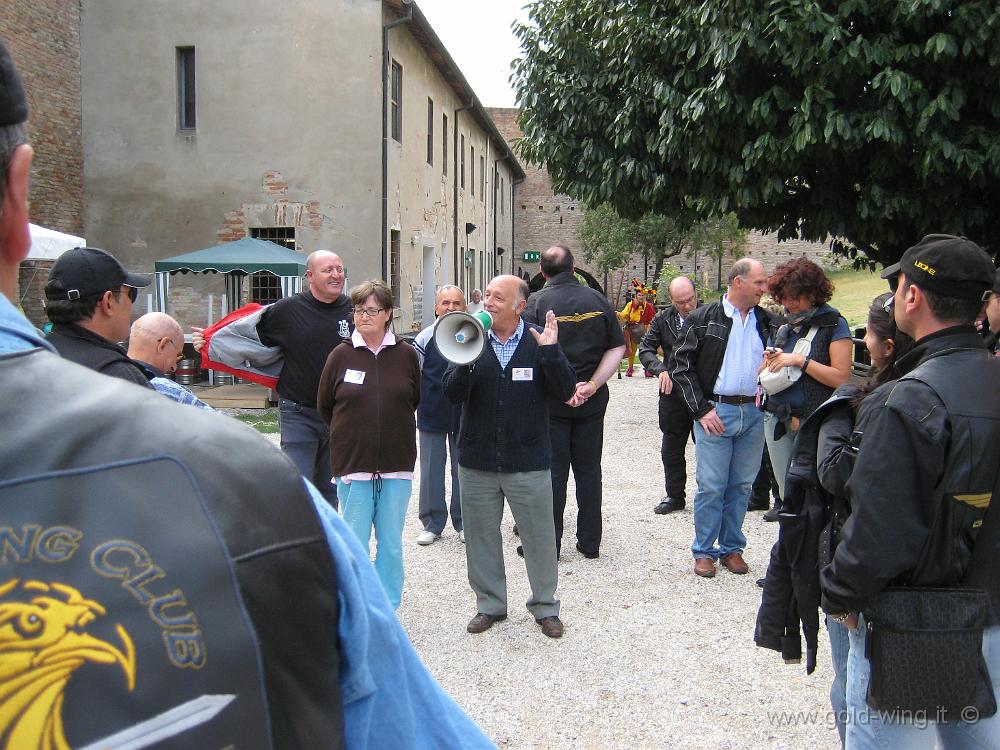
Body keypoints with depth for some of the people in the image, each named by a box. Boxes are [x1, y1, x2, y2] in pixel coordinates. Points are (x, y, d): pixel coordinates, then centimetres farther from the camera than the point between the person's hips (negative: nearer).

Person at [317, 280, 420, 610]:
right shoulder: (341, 355, -1)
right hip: (353, 464, -1)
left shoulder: (406, 354, 1)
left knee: (391, 544, 8)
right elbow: (324, 405, 9)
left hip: (397, 464, 1)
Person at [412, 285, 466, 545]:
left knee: (464, 470, 10)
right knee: (431, 470, 6)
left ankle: (463, 522, 23)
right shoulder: (425, 338, -1)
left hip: (465, 415, 0)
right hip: (432, 415, 0)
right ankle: (433, 523, 19)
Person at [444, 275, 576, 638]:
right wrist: (465, 361, -24)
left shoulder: (540, 340, -3)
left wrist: (550, 351, -22)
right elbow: (452, 393, -6)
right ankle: (489, 605, 31)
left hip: (528, 462, -2)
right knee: (481, 538, 14)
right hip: (477, 461, 2)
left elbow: (565, 392, -9)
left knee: (540, 539, 8)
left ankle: (545, 606, 27)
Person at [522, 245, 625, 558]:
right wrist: (592, 386, -9)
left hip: (550, 400, -2)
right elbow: (617, 348, -2)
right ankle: (589, 542, 20)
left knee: (553, 470, 5)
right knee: (588, 470, 12)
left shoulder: (536, 302, -8)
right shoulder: (598, 300, 1)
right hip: (592, 402, 3)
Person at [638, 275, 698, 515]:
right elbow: (646, 349, 4)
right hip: (674, 391, 3)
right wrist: (661, 370, -13)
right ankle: (674, 496, 25)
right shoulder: (662, 320, 2)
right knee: (671, 449, 11)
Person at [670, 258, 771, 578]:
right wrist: (701, 409, -9)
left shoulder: (764, 321, 11)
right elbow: (680, 364, -4)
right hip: (715, 412, -4)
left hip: (754, 413, 4)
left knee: (741, 486, 11)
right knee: (711, 486, -1)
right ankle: (704, 551, 13)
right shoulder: (704, 318, -3)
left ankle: (732, 548, 23)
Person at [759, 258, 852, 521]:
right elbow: (763, 373, 22)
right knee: (786, 489, 11)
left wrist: (800, 360, -16)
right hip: (777, 418, 6)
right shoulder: (782, 326, 13)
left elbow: (841, 378, -12)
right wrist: (770, 362, 0)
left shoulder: (833, 324, -4)